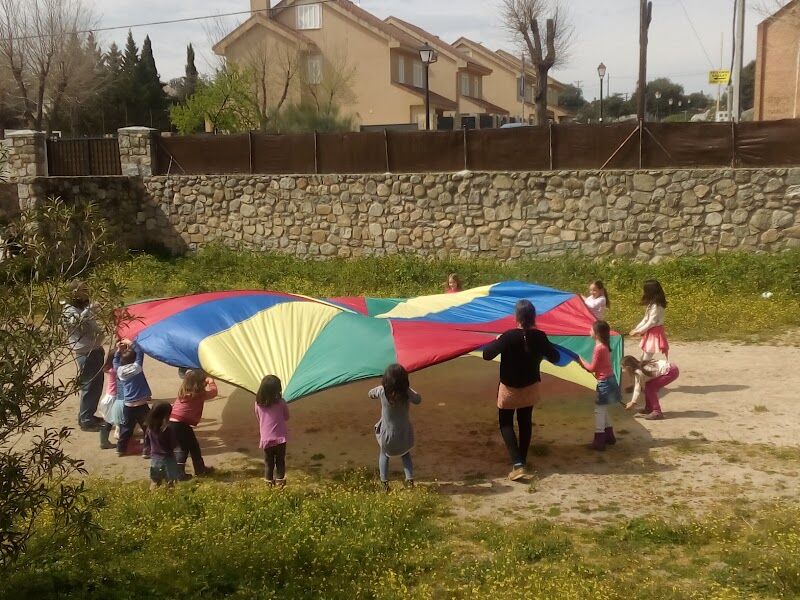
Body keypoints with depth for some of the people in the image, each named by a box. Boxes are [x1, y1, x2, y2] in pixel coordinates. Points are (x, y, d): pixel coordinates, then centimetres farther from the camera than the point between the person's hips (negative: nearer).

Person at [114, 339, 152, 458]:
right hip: (141, 405, -5)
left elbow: (116, 361, 19)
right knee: (147, 427, 3)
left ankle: (120, 448, 25)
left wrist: (118, 350, 14)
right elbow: (140, 352, -3)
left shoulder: (119, 370, -2)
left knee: (126, 427, 18)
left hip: (128, 405, 5)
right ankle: (147, 449, 1)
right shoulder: (136, 367, -11)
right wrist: (131, 344, 5)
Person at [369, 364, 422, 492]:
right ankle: (410, 479, 19)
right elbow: (418, 400, 1)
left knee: (384, 454, 28)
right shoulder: (407, 393, -22)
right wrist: (406, 387, 8)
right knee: (406, 454, 29)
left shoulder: (382, 391, -21)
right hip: (404, 434, 0)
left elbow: (370, 394, 2)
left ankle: (384, 483, 23)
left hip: (387, 435, 0)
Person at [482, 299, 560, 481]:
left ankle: (517, 464, -7)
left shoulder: (509, 336, -24)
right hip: (530, 387, 4)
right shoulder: (539, 336, -12)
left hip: (509, 388, -4)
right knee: (525, 423, 19)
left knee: (506, 423, 9)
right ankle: (522, 460, 29)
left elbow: (487, 355, -24)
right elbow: (555, 357, 0)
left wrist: (496, 341, -6)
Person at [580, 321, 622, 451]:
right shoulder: (605, 346, 8)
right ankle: (609, 436, 27)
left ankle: (599, 441, -4)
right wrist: (585, 365, 7)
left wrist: (581, 361, -3)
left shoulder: (599, 348, -21)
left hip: (604, 382, -10)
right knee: (603, 409, 19)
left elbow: (592, 368, -16)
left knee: (599, 410, -5)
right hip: (609, 379, 10)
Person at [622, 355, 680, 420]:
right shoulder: (640, 367, 10)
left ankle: (657, 412, -11)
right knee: (648, 386, 11)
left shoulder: (639, 372, -16)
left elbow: (638, 389, -8)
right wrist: (632, 402, 16)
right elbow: (637, 387, 15)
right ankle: (649, 408, 21)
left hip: (671, 371, -10)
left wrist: (632, 403, 2)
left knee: (649, 387, -10)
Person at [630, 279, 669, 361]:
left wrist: (638, 331, -15)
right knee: (643, 358, 14)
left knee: (645, 359, -6)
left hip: (655, 333, -10)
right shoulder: (651, 304, 11)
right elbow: (646, 319, 15)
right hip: (650, 333, 10)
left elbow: (651, 322, -22)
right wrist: (636, 328, 7)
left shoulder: (656, 306, -21)